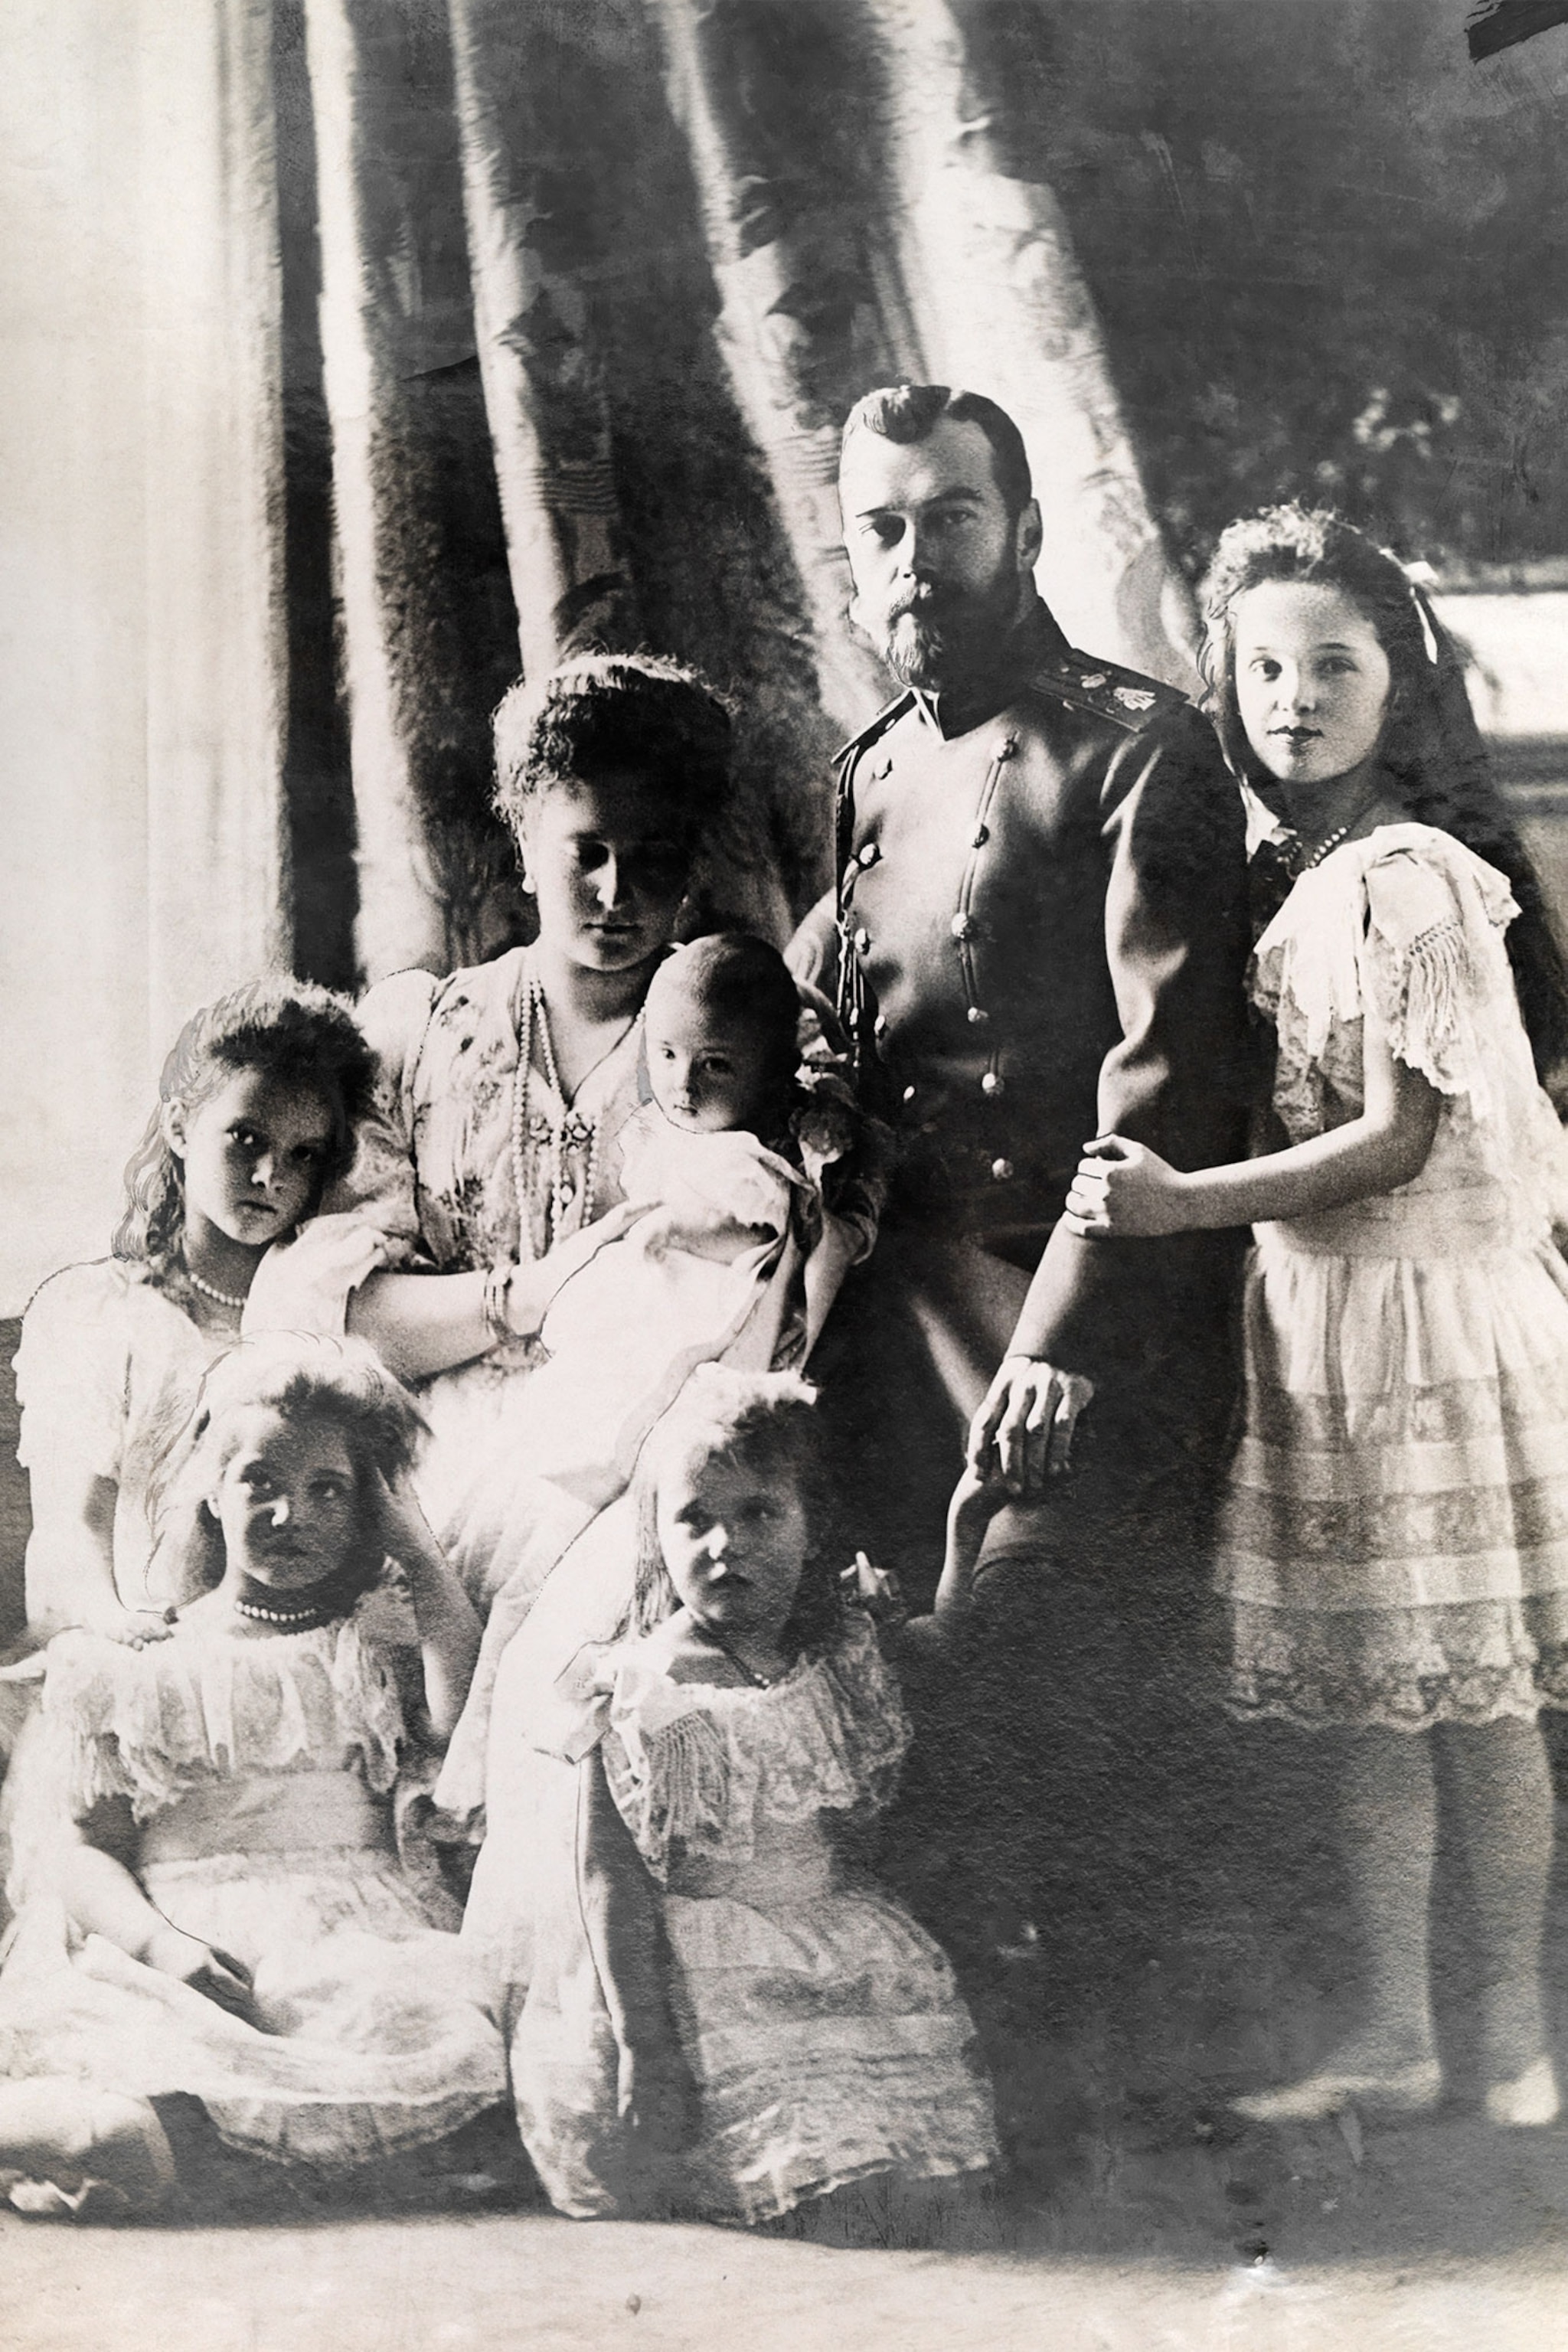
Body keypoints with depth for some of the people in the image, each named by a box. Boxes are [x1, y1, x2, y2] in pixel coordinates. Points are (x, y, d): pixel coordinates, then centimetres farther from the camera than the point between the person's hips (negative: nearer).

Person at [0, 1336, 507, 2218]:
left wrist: (423, 1556, 3)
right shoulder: (141, 1671, 17)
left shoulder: (381, 1647, 20)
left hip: (357, 1945, 2)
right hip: (183, 1939, -2)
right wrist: (160, 1942, -14)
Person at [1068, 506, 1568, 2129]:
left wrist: (1189, 1202, -23)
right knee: (1363, 1704, 12)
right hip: (1315, 1325, 8)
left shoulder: (1410, 877, -13)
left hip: (1424, 1317, -8)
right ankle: (1395, 2037, 22)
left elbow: (1399, 1140, -17)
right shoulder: (1287, 879, 12)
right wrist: (1170, 1196, 4)